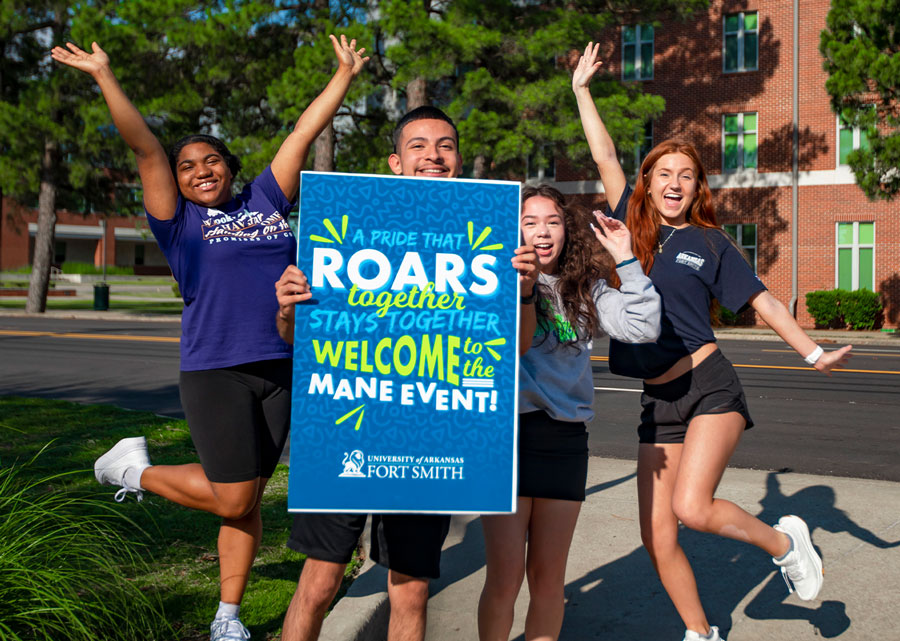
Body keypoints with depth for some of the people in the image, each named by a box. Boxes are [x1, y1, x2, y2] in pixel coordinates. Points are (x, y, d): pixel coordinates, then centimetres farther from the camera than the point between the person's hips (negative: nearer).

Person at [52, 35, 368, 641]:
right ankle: (135, 469, 21)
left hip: (280, 367, 4)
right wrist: (105, 76, -4)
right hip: (215, 370, -4)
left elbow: (304, 133, 16)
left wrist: (345, 74, 23)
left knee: (249, 497, 8)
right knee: (231, 498, -5)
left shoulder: (266, 200, 13)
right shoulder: (179, 221, 4)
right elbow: (145, 146, -2)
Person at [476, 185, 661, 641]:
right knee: (505, 577, -2)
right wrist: (522, 288, -31)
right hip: (509, 428, -3)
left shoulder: (584, 288, 9)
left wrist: (626, 260, -5)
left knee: (548, 577, 9)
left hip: (566, 436, 3)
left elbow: (643, 329, -2)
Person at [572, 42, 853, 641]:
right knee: (657, 536, 2)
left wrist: (814, 353, -2)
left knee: (691, 507, -23)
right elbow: (606, 157, 13)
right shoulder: (632, 225, 10)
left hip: (709, 386, -4)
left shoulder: (710, 243, 4)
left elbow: (763, 300, 5)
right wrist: (582, 90, 15)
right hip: (658, 402, 4)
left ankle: (786, 541, 6)